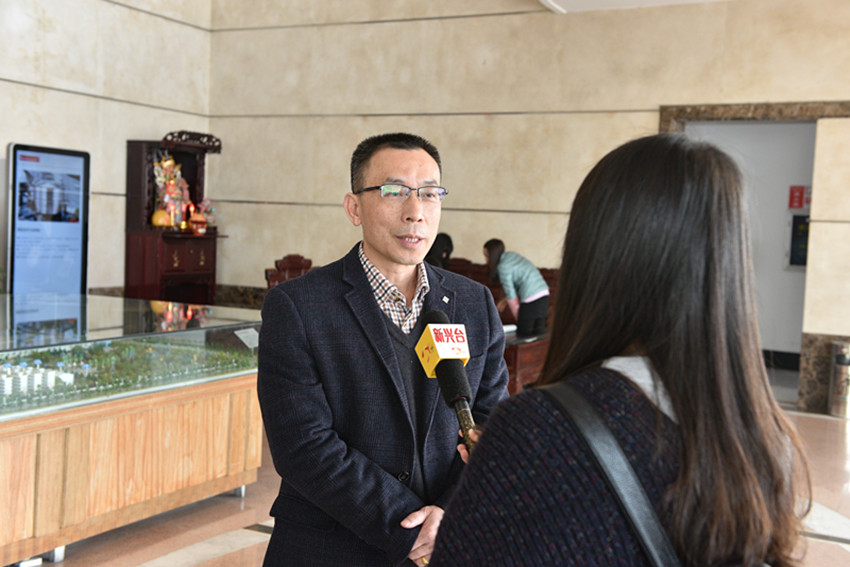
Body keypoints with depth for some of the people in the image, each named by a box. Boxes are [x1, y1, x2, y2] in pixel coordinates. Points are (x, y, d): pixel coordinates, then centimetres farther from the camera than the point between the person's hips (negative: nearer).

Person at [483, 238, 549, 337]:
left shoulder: (503, 267, -10)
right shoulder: (511, 255, 14)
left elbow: (511, 295, -6)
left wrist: (518, 318, 4)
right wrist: (505, 301, 20)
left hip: (531, 299, -8)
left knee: (523, 333, 0)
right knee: (539, 333, 8)